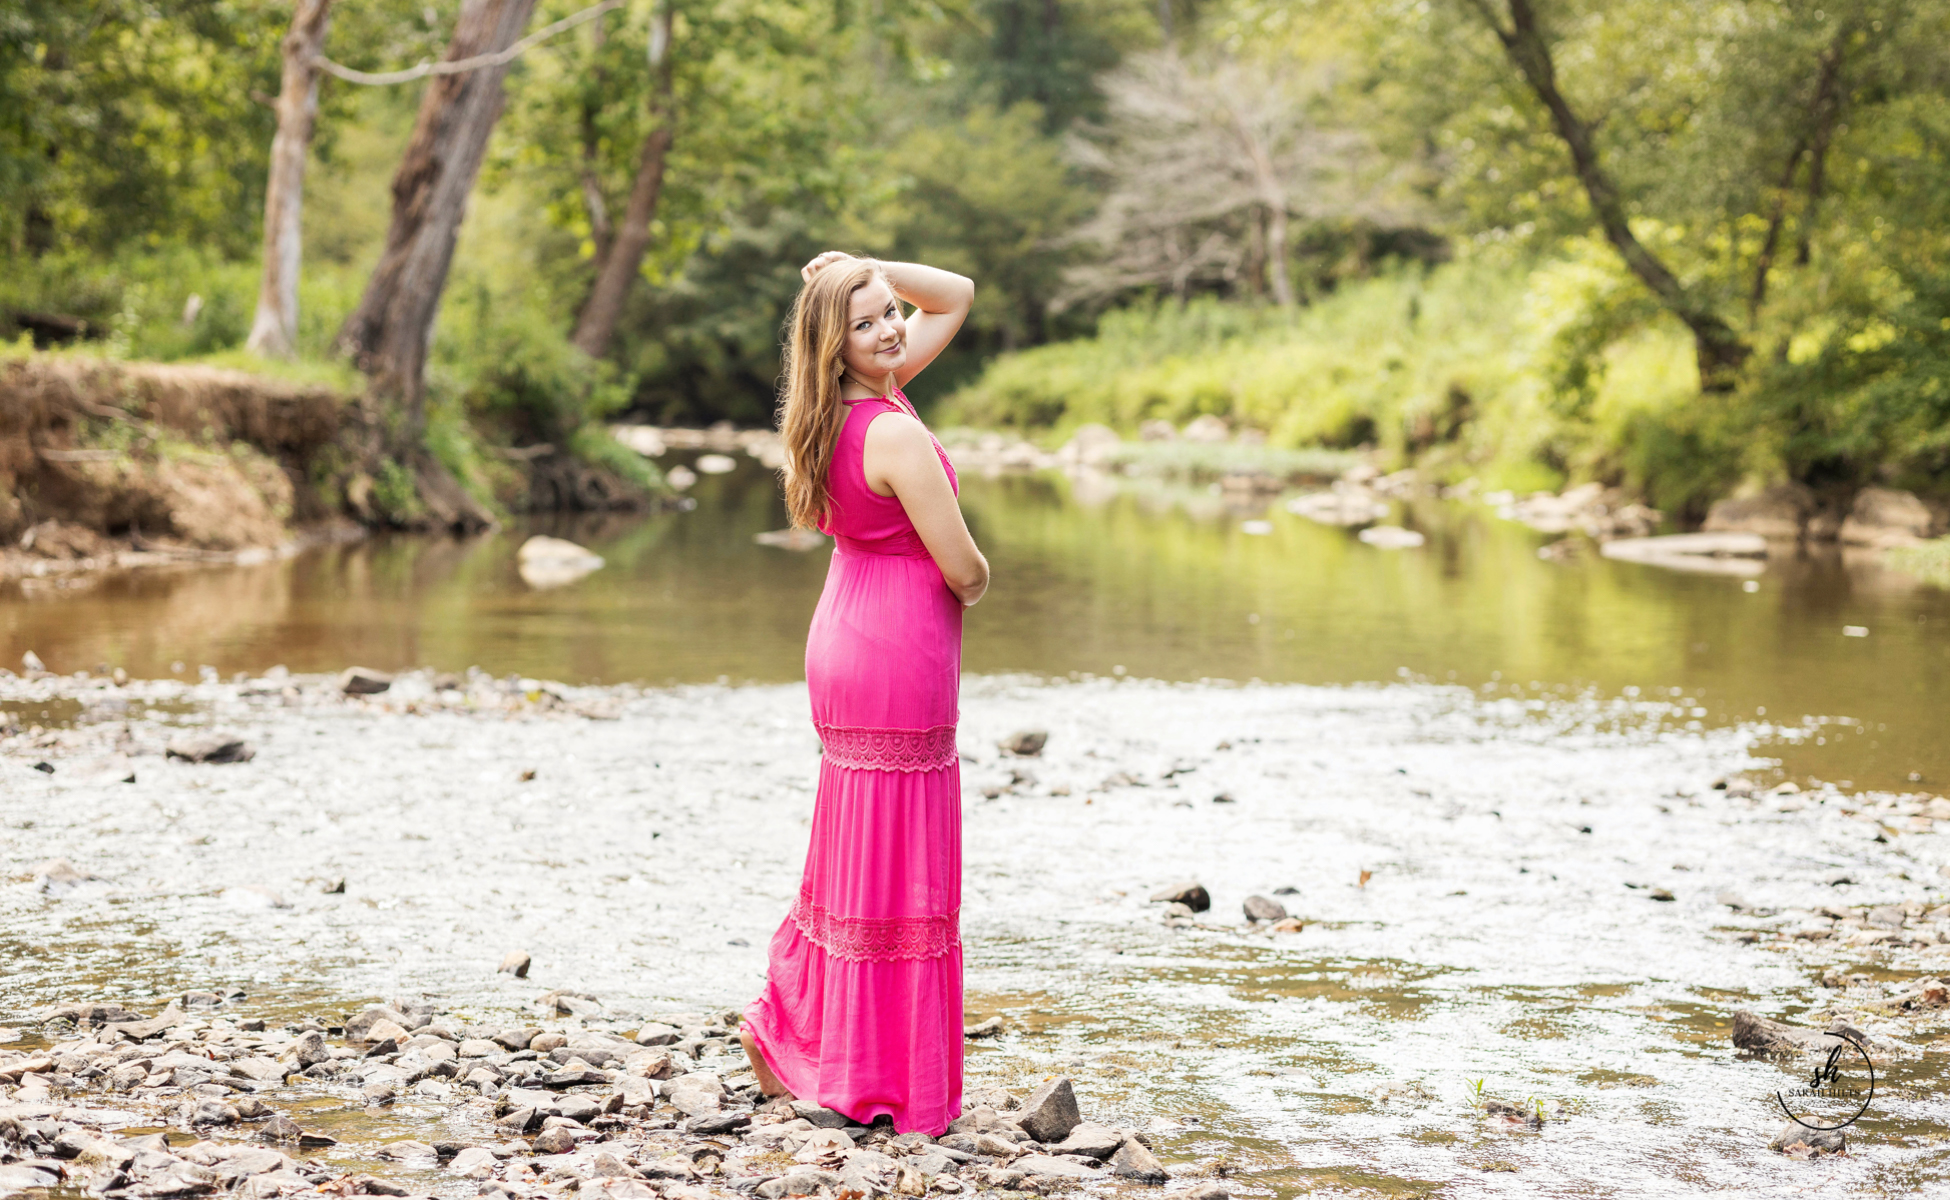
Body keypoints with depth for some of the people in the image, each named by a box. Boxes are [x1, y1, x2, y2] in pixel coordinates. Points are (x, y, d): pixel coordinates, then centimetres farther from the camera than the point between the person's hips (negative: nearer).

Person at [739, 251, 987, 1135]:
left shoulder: (862, 397, 5)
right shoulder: (896, 433, -21)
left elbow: (956, 296, 16)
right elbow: (964, 570, -18)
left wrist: (869, 271, 2)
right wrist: (975, 583, 5)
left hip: (845, 644, 9)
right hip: (901, 655, -9)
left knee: (853, 853, 20)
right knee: (897, 870, 1)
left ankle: (788, 1032, 29)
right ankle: (889, 1087, 11)